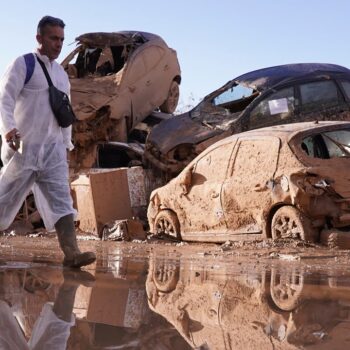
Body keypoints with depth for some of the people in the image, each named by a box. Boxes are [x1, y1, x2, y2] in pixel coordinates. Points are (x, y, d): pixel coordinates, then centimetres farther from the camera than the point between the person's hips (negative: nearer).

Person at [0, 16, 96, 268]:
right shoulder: (23, 65, -4)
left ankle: (72, 253, -16)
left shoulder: (61, 74, 16)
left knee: (61, 199, -8)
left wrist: (66, 144, 15)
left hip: (53, 150, 5)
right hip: (23, 148, -5)